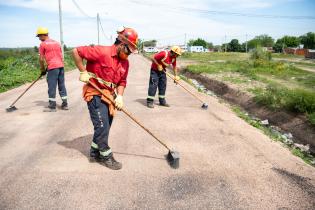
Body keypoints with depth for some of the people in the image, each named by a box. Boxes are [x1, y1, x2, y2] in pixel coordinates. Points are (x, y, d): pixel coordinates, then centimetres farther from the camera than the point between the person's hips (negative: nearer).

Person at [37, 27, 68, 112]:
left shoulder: (43, 44, -1)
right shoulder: (56, 42, 19)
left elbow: (41, 59, -1)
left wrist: (43, 70, 10)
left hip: (52, 67, -7)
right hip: (61, 66, 7)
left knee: (52, 87, -1)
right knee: (62, 85, 11)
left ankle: (52, 106, 3)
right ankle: (65, 104, 14)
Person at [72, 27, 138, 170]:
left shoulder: (125, 62, 2)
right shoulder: (102, 52, -20)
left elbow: (122, 81, 8)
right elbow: (76, 51, -17)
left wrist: (119, 96, -8)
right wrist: (83, 72, -17)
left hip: (109, 95, 8)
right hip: (94, 94, -8)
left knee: (105, 126, 15)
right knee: (102, 126, -5)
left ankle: (95, 152, 33)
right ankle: (105, 156, 12)